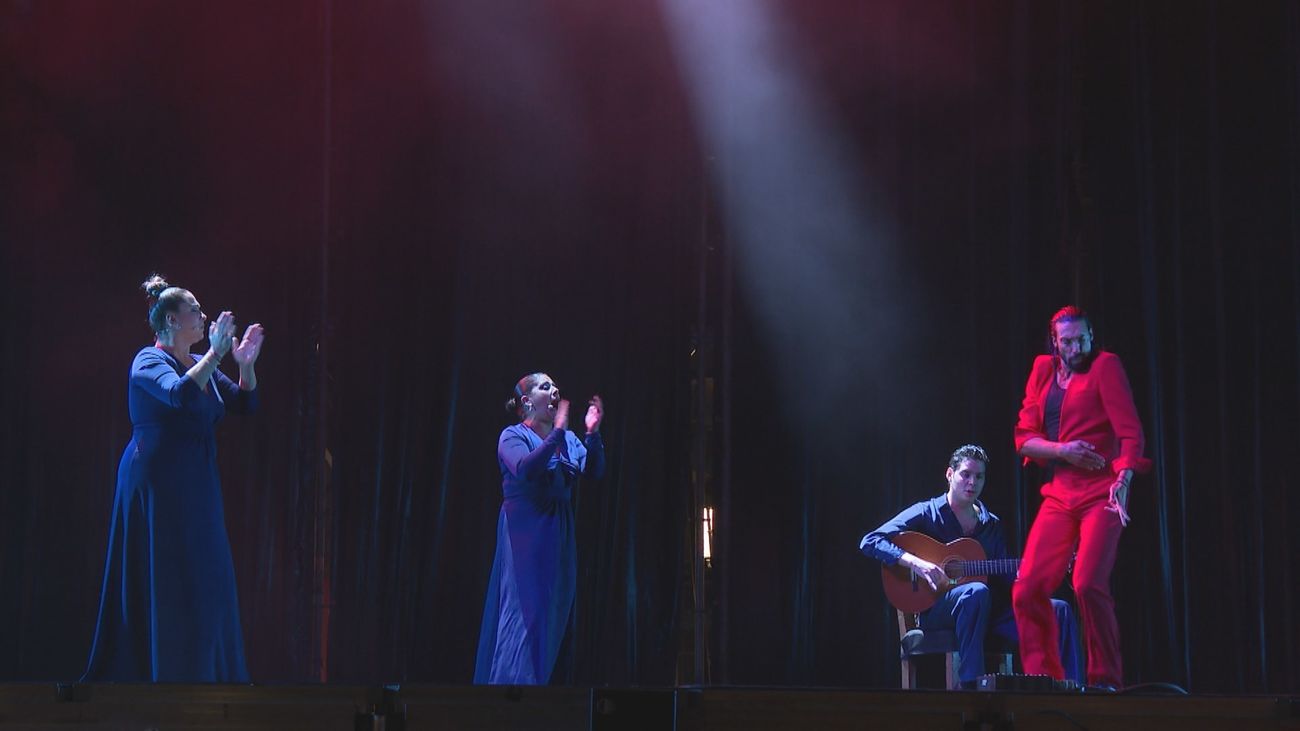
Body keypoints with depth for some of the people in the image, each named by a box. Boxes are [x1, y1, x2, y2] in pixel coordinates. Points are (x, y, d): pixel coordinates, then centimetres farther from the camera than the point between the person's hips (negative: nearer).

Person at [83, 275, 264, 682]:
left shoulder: (200, 366, 14)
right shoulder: (149, 361, -9)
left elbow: (245, 403, 10)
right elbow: (181, 395, -30)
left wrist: (245, 364, -5)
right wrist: (216, 354, -30)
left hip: (195, 487, 8)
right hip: (159, 485, -8)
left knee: (203, 583, 8)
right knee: (167, 583, -7)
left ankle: (206, 673, 13)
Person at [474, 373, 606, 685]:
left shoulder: (568, 440, 13)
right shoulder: (513, 436, -4)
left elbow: (594, 470, 1)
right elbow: (524, 468, -23)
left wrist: (593, 434, -13)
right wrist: (557, 432, -24)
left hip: (559, 536, 7)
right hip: (525, 533, -7)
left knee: (553, 617, 7)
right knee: (525, 611, -11)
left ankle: (538, 679, 13)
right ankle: (514, 680, -11)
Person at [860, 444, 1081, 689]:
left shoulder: (992, 525, 19)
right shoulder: (926, 513, 1)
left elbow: (1004, 579, 17)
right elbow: (870, 542, -9)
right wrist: (916, 563, -23)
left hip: (989, 612, 5)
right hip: (935, 610, -5)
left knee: (1059, 610, -13)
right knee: (976, 592, -40)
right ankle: (970, 685, -38)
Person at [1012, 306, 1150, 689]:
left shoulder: (1105, 366, -1)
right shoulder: (1043, 371, 14)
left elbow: (1129, 430, -10)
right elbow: (1024, 437, 9)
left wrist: (1124, 478, -26)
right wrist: (1061, 450, -10)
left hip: (1101, 493, -5)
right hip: (1058, 495, 5)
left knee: (1089, 585, -20)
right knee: (1027, 589, -4)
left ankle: (1106, 682, -9)